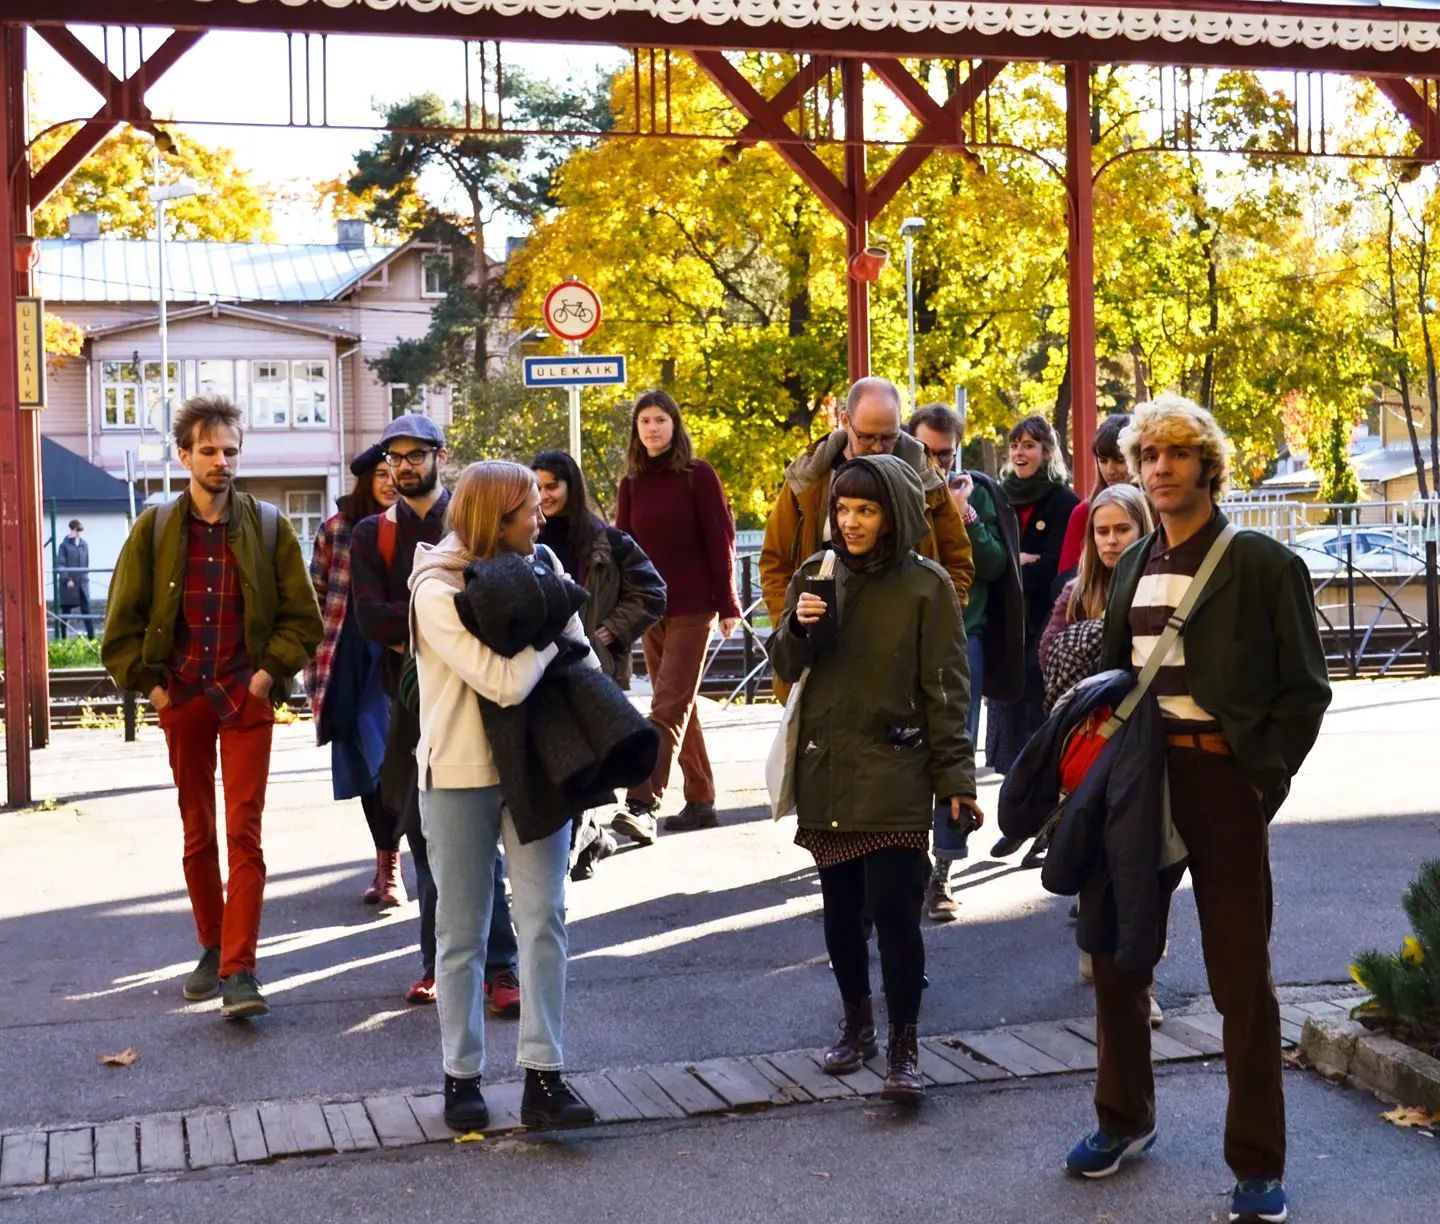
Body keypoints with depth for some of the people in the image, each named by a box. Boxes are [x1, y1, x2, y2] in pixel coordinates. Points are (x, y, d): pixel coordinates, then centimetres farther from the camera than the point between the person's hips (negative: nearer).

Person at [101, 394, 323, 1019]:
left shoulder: (268, 526, 0)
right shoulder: (154, 528, 2)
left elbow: (302, 615, 4)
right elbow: (123, 621, 7)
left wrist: (271, 671, -6)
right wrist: (148, 683, -1)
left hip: (245, 699, -2)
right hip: (181, 698, 2)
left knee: (243, 832, -8)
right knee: (197, 834, 12)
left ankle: (239, 972, -10)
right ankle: (213, 950, 26)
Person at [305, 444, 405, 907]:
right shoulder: (337, 528, 4)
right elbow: (316, 598, 6)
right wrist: (314, 667, 3)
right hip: (349, 656, 2)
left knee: (389, 757, -9)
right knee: (363, 761, 8)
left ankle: (388, 863, 3)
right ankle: (387, 860, 21)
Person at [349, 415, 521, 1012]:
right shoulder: (373, 534, 11)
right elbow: (370, 618, -3)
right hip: (413, 699, 3)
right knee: (424, 835, 9)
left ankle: (500, 968, -5)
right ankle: (438, 960, 19)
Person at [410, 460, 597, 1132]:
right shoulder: (438, 590, -13)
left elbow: (582, 662, 8)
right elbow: (505, 682, -23)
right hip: (462, 772, -4)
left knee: (544, 918, -1)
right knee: (463, 933, 7)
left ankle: (543, 1077, 3)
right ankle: (461, 1076, 20)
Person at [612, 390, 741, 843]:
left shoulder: (698, 476, -5)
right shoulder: (632, 483, 9)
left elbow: (720, 541, -5)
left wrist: (728, 604, -7)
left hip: (692, 608, -6)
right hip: (649, 610, 6)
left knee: (669, 707, -11)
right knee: (679, 707, 11)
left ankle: (642, 805, -19)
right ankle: (700, 801, 20)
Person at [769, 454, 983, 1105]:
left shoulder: (926, 585, -4)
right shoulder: (815, 575, 7)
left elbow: (946, 688, -3)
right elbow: (787, 669, 10)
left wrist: (955, 777, -7)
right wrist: (796, 628, -11)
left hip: (894, 771, -4)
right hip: (824, 768, 4)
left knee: (893, 907, -9)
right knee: (841, 909, 12)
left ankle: (903, 1046, 2)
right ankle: (856, 1023, 30)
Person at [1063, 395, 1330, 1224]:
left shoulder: (1265, 565, -6)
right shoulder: (1133, 567, 11)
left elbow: (1305, 691, -5)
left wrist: (1262, 783, -12)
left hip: (1223, 779, -5)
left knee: (1241, 974, 2)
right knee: (1117, 955, 12)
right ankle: (1125, 1118, 31)